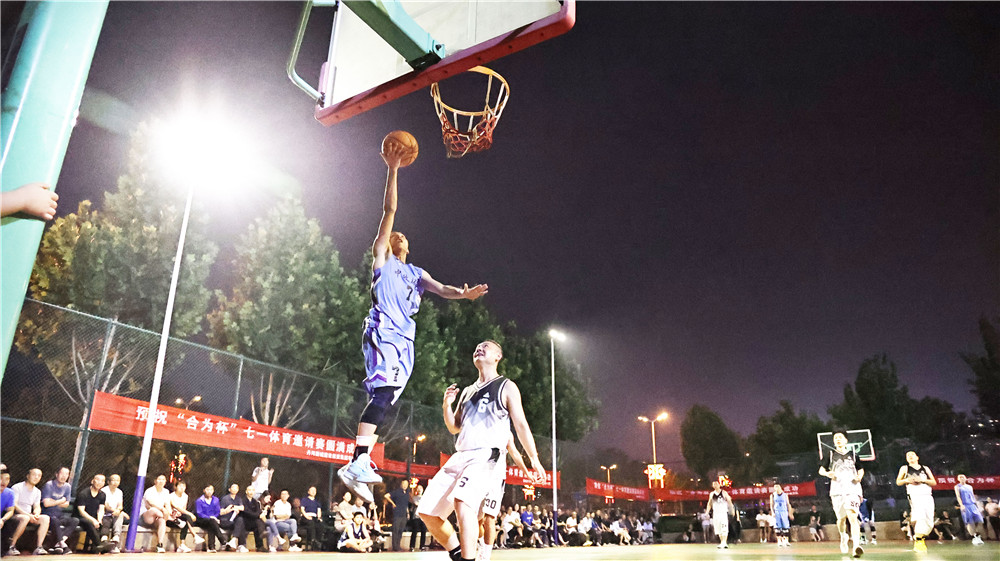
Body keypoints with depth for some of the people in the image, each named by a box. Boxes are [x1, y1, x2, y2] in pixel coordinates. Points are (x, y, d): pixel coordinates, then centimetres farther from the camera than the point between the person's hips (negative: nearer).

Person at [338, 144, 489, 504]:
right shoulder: (382, 259, 14)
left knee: (384, 399, 1)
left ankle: (360, 465, 2)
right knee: (385, 392, -25)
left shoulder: (415, 273, 30)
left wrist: (462, 294, -6)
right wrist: (392, 170, 2)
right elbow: (390, 210, 7)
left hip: (404, 339, 7)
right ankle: (359, 463, -32)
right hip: (383, 331, -7)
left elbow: (441, 289, 15)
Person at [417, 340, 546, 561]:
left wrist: (533, 458, -4)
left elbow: (521, 425, 3)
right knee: (427, 511, -1)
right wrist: (446, 405, 5)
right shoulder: (467, 391, 24)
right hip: (460, 456, 7)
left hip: (486, 456, -7)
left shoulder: (507, 387, 7)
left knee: (462, 501, -33)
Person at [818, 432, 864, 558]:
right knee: (841, 518, 9)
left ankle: (856, 545, -28)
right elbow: (821, 470, 12)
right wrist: (828, 473, -10)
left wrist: (859, 477, 1)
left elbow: (861, 469, 24)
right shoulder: (831, 454, 11)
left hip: (852, 489, -1)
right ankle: (843, 536, 39)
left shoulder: (853, 454, 13)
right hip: (837, 491, 1)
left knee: (852, 516, -20)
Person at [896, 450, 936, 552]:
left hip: (927, 495, 4)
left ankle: (920, 537, 18)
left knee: (929, 522, -4)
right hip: (914, 495, -4)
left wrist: (923, 480, -4)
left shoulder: (925, 468, 22)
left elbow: (934, 482, 14)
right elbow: (898, 482, 15)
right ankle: (918, 542, -17)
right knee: (920, 517, -23)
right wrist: (906, 480, -4)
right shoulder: (905, 468, 16)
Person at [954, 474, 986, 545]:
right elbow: (958, 496, -1)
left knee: (979, 520, -9)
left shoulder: (970, 487, 21)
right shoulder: (957, 487, 9)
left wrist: (977, 504, 12)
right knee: (970, 522, -9)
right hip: (965, 506, -4)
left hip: (973, 505, 4)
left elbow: (973, 496, 22)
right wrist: (961, 505, -13)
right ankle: (974, 538, -5)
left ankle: (977, 534, 11)